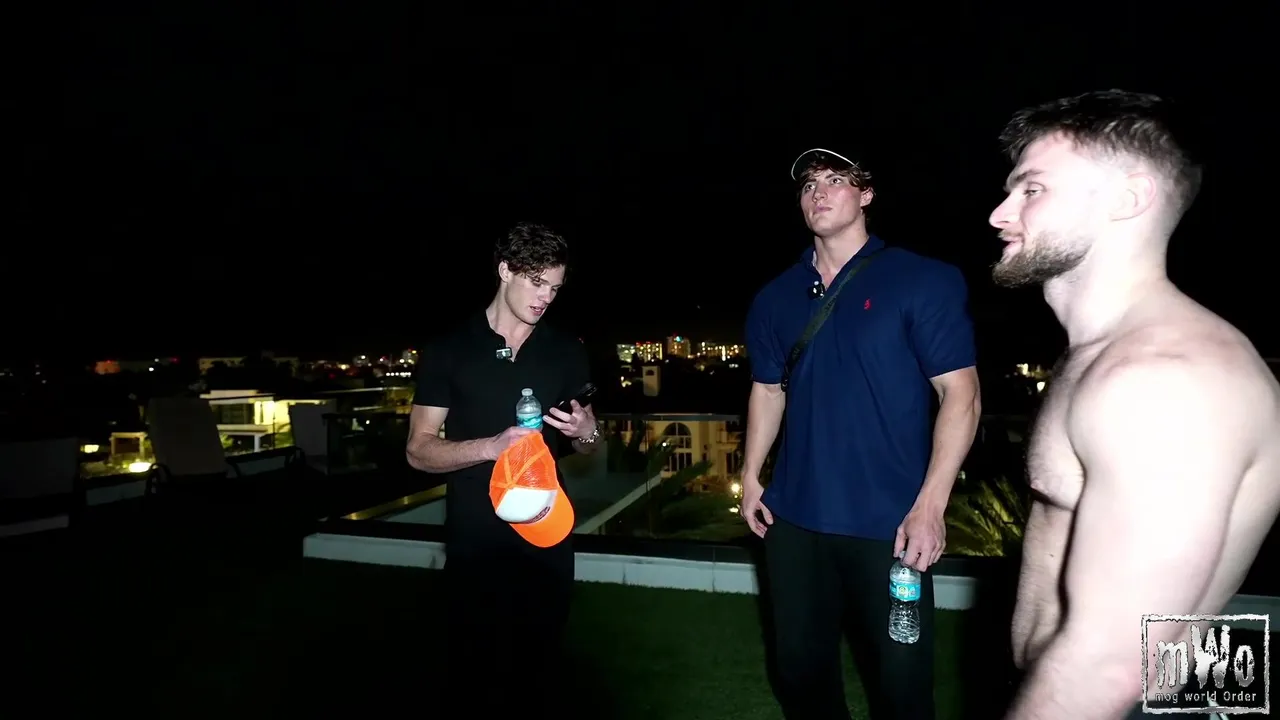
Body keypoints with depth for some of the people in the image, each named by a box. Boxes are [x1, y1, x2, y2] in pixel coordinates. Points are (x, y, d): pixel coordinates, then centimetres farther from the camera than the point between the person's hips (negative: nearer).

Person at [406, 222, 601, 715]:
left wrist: (587, 433, -12)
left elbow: (585, 445, 12)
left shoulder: (566, 352, 4)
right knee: (475, 671, 9)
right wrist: (492, 446, -21)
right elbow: (419, 451, -4)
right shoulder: (448, 350, -4)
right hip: (475, 538, -2)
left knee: (541, 665, 14)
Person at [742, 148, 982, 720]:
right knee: (799, 666, 17)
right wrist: (751, 478, 9)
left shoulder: (923, 282, -6)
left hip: (888, 522, -3)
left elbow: (960, 395, -9)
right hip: (794, 517, 4)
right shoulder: (776, 298, 7)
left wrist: (929, 506, -16)